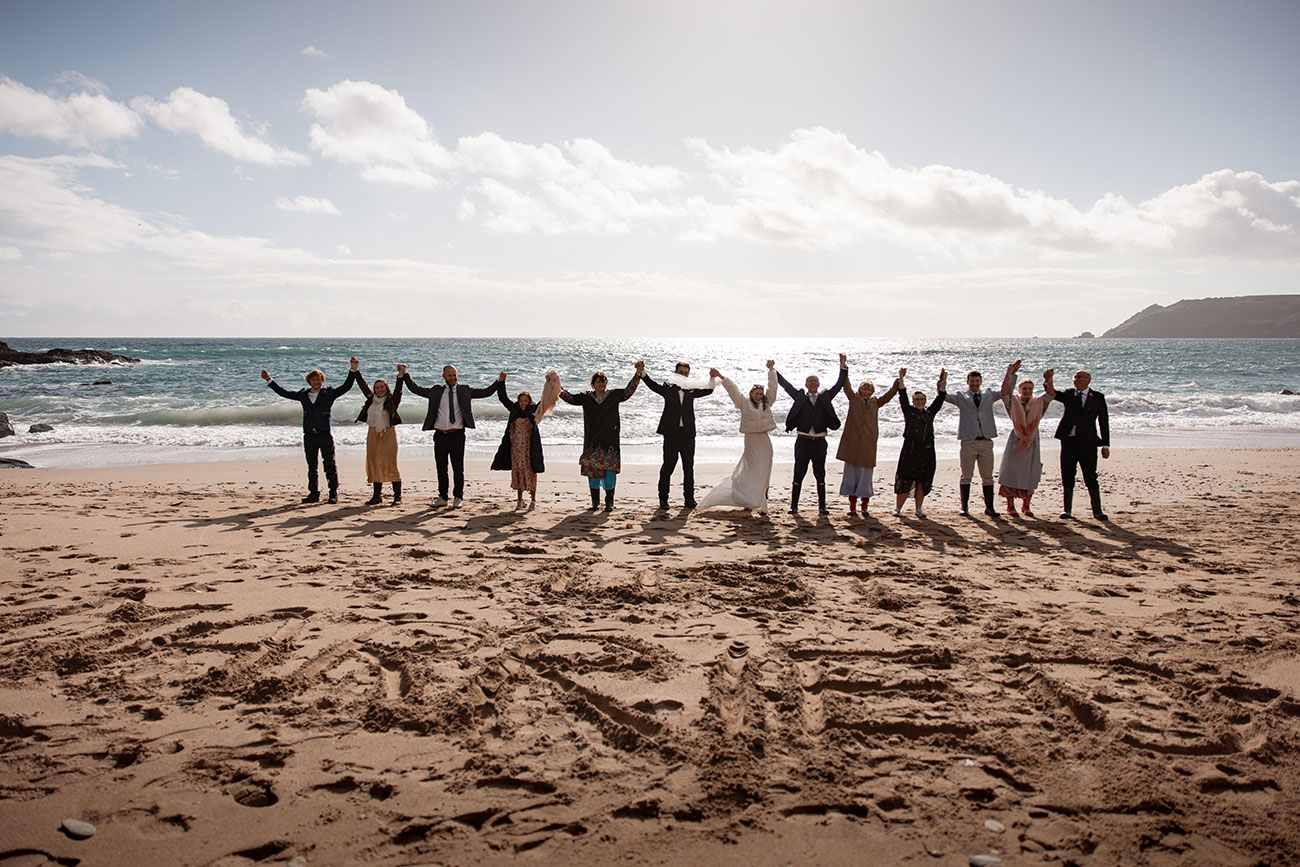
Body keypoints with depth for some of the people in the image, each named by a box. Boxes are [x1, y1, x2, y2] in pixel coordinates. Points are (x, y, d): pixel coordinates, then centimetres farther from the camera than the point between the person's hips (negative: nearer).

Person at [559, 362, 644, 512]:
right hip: (592, 440, 2)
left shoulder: (614, 395, 4)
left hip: (610, 440, -2)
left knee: (610, 468, -6)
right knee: (592, 469, 2)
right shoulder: (586, 397, 10)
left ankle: (609, 501, 5)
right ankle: (595, 501, 13)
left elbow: (628, 391, -6)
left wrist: (638, 374, -17)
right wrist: (560, 391, -14)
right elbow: (571, 398, 5)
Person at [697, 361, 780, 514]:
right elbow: (732, 389, -1)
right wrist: (719, 376, -6)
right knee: (750, 472, -2)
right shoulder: (744, 403, 5)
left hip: (764, 441, 3)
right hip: (751, 440, -3)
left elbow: (772, 387, 9)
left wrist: (771, 370, 3)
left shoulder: (766, 403, 12)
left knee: (763, 473, 2)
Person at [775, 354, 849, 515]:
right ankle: (794, 506, 6)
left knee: (820, 475, 5)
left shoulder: (825, 397, 11)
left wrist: (843, 366, -1)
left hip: (819, 442, 1)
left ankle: (822, 507, 11)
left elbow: (840, 384, 8)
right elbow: (786, 385, 8)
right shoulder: (800, 397, 9)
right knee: (798, 475, 0)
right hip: (803, 441, -1)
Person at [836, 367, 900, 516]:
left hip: (868, 444, 1)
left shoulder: (875, 402, 13)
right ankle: (852, 507, 8)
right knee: (851, 474, 2)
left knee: (866, 476, 1)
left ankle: (864, 507, 10)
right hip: (852, 443, -1)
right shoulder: (853, 399, 10)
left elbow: (890, 394, 9)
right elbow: (846, 386, 2)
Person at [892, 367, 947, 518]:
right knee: (905, 481, -4)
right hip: (910, 449, -3)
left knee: (922, 482, 5)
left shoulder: (930, 412, 15)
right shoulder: (909, 411, 8)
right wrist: (901, 378, -8)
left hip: (926, 450, 3)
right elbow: (903, 396, 0)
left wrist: (944, 381, 3)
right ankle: (898, 508, 4)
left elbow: (940, 398, 10)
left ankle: (919, 508, 14)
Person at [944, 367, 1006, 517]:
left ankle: (989, 507, 12)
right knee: (966, 477, 4)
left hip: (986, 442, 2)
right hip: (969, 442, -2)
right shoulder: (961, 397, 5)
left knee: (988, 477, 5)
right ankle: (964, 506, 13)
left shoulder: (989, 394, 13)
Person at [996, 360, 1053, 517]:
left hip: (1031, 442, 2)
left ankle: (1026, 505, 16)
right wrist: (1009, 374, -29)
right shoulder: (1013, 402, 0)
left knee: (1030, 475, 4)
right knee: (1012, 472, -2)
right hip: (1015, 440, -2)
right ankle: (1010, 505, 6)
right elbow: (1004, 391, -17)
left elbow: (1050, 394, -10)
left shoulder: (1038, 403, 6)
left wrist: (1049, 381, -29)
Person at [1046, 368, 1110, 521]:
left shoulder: (1098, 397, 5)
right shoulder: (1069, 394, 11)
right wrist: (1048, 381, -23)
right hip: (1069, 441, 2)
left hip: (1088, 442, -2)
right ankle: (1067, 509, 15)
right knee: (1067, 477, 6)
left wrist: (1106, 445, 0)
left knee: (1091, 478, -2)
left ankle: (1097, 510, 6)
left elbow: (1103, 421, 4)